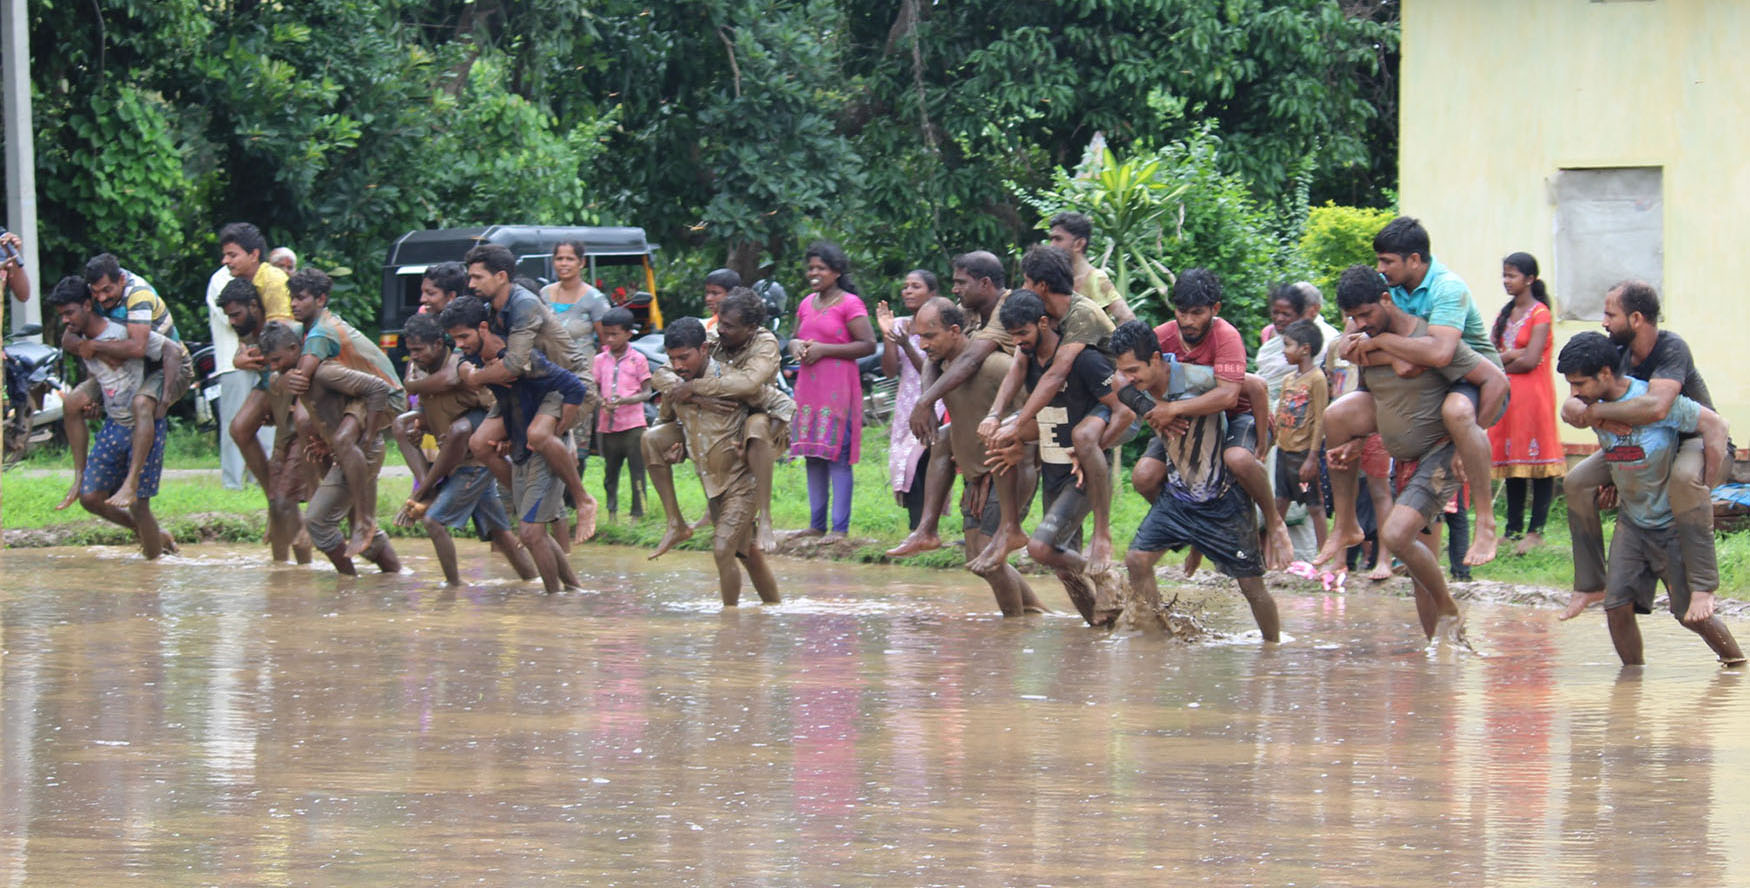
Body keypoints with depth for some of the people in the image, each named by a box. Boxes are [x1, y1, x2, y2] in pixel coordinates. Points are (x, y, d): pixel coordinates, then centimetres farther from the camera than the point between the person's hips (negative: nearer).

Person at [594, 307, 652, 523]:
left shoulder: (637, 359, -1)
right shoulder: (600, 360, 9)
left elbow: (647, 392, -2)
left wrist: (624, 400, -19)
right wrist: (602, 403, -10)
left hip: (632, 425, -3)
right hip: (608, 426, 3)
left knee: (637, 471, -3)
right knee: (610, 472, 9)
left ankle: (638, 513, 2)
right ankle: (612, 511, 19)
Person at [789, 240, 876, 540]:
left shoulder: (849, 304, -6)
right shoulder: (807, 304, 15)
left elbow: (868, 345, -12)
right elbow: (795, 339, 27)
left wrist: (823, 349, -15)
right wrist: (796, 346, 1)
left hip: (838, 388, -7)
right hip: (808, 387, 7)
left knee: (837, 456, -9)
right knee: (812, 456, 9)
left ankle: (840, 528, -8)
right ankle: (817, 524, 16)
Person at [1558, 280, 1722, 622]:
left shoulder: (1671, 349, -28)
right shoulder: (1617, 353, -8)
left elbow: (1656, 407, -46)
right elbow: (1570, 408, -13)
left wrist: (1598, 411, -35)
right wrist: (1600, 420, -35)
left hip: (1696, 440, -7)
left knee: (1684, 478, -41)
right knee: (1577, 482, -5)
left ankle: (1701, 587, -38)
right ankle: (1590, 585, 5)